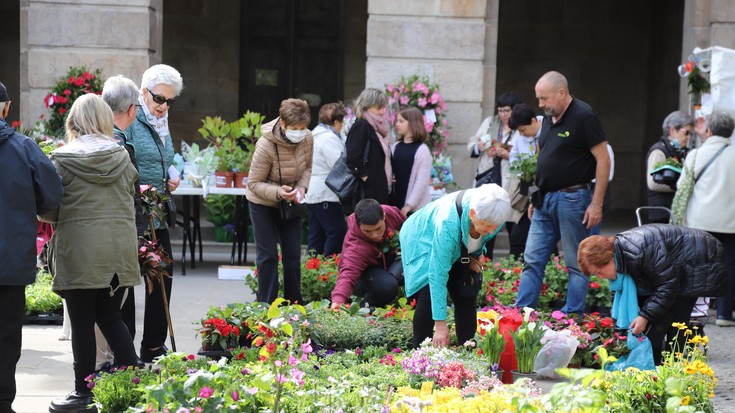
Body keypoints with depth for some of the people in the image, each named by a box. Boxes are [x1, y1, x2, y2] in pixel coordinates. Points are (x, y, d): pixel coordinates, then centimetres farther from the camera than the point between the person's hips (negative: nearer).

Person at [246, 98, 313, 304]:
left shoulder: (307, 139, -15)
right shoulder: (265, 146, -31)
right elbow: (254, 183, -21)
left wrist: (302, 187, -15)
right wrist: (278, 193, -37)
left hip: (290, 202, 5)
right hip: (263, 203, -5)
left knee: (293, 254, 8)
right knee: (268, 256, -3)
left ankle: (294, 304, 19)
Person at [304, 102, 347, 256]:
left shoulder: (315, 135, 19)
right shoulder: (329, 138, -14)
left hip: (312, 195, 11)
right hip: (326, 195, -11)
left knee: (316, 236, 12)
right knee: (337, 233, -9)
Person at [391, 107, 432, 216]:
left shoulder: (422, 150, -8)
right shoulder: (396, 147, 9)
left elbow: (422, 181, -11)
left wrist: (409, 205, -14)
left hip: (416, 207, -5)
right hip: (396, 204, 5)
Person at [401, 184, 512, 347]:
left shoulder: (493, 214, -30)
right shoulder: (448, 223, -46)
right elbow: (438, 274, -42)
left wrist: (477, 253, -15)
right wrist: (440, 325, -41)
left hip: (459, 247, 6)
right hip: (423, 241, -5)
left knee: (466, 295, -3)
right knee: (429, 295, -21)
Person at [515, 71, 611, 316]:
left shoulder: (583, 116, -12)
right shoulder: (549, 119, 13)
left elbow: (603, 159, -14)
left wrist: (596, 204, -18)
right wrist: (536, 198, 18)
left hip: (572, 200, -8)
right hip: (546, 201, 8)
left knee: (577, 264, 1)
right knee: (533, 261, 7)